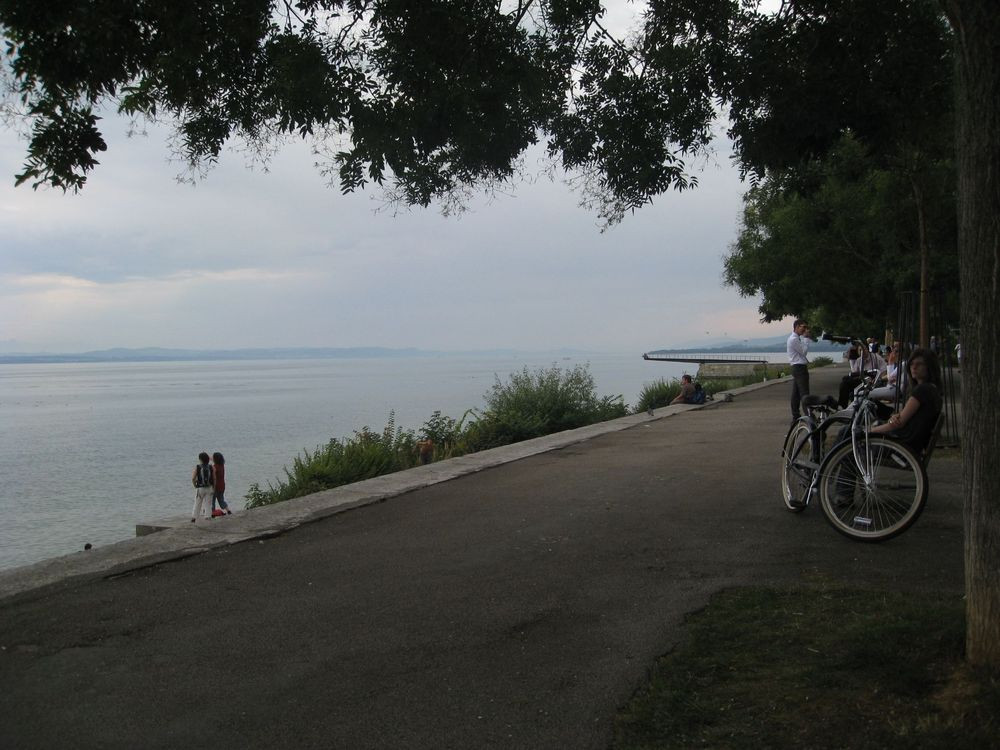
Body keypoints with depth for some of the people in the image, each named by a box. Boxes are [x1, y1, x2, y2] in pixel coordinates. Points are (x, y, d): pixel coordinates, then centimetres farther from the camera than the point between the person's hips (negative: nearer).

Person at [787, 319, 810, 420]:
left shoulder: (795, 338, 18)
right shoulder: (794, 339, -15)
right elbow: (804, 351, -14)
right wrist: (806, 338, -10)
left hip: (796, 367, 11)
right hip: (800, 368, -11)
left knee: (796, 393, 10)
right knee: (804, 393, -12)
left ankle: (795, 415, 13)